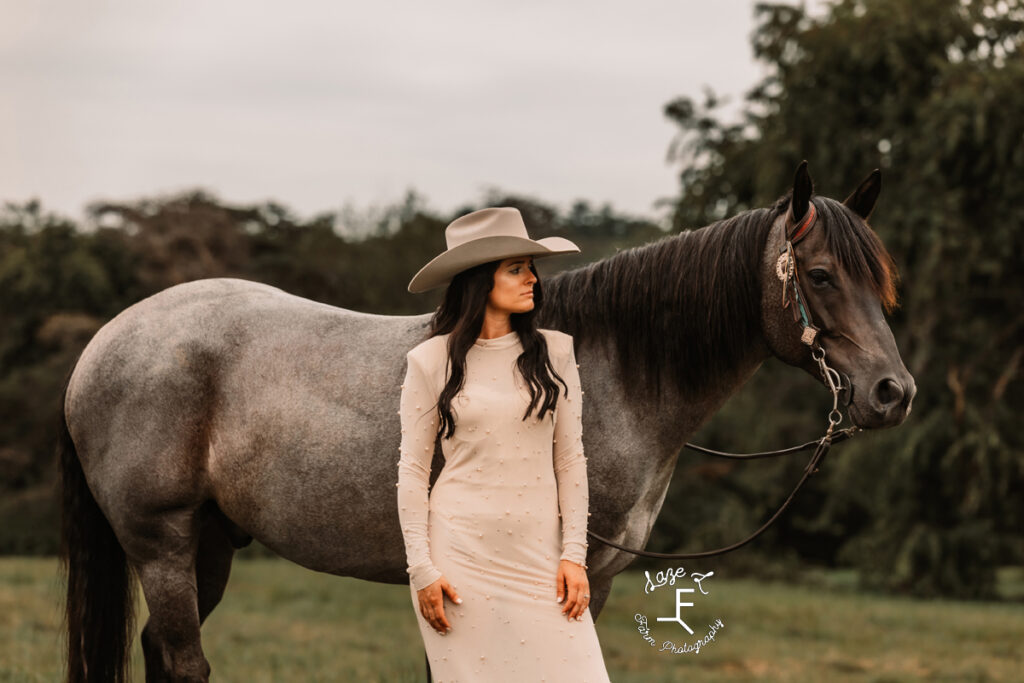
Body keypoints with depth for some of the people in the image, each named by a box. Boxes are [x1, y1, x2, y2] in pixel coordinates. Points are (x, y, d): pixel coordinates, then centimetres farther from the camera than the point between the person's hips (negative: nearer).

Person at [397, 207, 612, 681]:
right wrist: (421, 569, -5)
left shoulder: (555, 353, 5)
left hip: (539, 553, 2)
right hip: (462, 550, -2)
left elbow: (570, 460, 7)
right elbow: (412, 470, 1)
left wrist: (574, 553, 0)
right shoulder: (430, 362, -1)